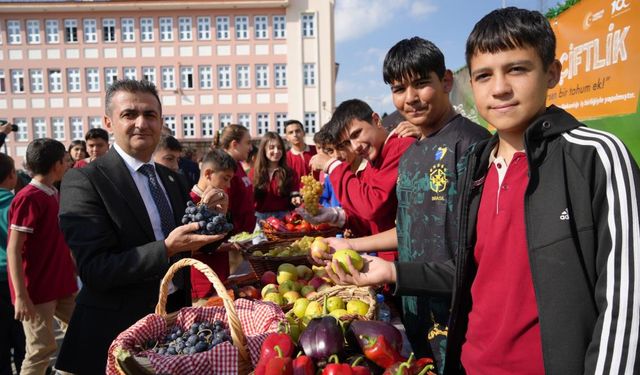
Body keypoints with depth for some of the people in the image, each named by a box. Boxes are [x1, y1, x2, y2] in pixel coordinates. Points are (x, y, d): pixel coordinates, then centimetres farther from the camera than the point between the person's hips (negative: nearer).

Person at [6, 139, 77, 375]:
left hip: (61, 285, 8)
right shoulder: (28, 198, -16)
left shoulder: (53, 195, 10)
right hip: (37, 290, -8)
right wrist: (21, 296, -21)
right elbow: (13, 250, -19)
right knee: (42, 349, -1)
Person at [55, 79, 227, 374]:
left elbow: (190, 246, 11)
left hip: (177, 316, 6)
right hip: (119, 329, -6)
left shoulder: (171, 179, 5)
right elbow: (95, 270, -20)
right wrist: (167, 249, -31)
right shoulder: (83, 182, -14)